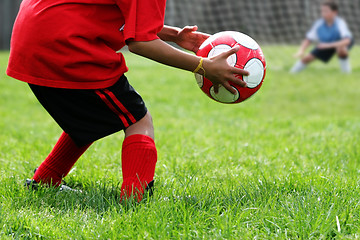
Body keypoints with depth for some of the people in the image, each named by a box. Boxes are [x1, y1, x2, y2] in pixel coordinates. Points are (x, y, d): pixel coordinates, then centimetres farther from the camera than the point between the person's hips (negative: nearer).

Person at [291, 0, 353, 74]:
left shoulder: (340, 23, -35)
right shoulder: (319, 24, -24)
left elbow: (347, 40, -48)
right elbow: (308, 40, -20)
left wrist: (328, 45, -55)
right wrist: (301, 51, -38)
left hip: (340, 43, -3)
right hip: (326, 44, 3)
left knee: (340, 48, -39)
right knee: (306, 58, -6)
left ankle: (345, 66, -10)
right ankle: (293, 72, 24)